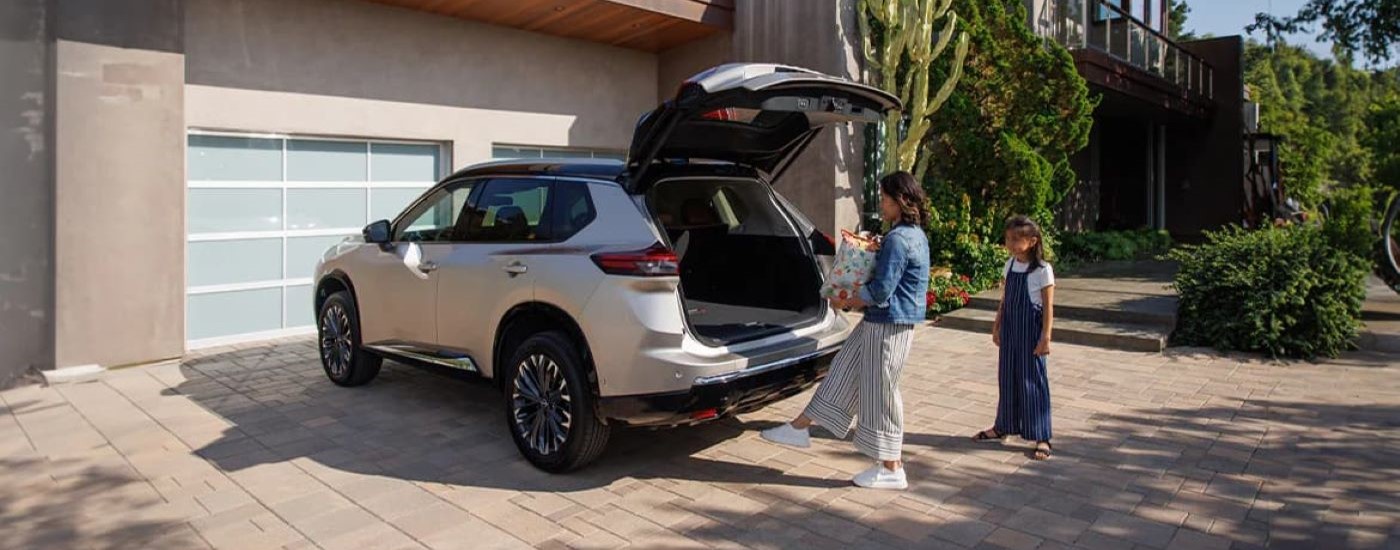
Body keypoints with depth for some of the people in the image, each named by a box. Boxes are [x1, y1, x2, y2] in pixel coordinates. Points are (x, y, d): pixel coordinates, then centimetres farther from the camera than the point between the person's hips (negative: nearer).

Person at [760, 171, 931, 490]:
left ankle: (891, 470, 14)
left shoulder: (898, 239, -21)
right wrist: (853, 298, 11)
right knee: (843, 373, 14)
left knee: (880, 392, 1)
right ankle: (799, 428, 25)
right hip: (879, 322, 10)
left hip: (888, 327, -10)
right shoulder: (915, 235, 11)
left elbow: (881, 291, -22)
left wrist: (846, 303, -7)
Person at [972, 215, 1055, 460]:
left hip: (1031, 331, -6)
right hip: (1010, 329, 6)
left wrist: (1045, 338, -14)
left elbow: (1048, 308, -12)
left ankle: (1042, 438, 9)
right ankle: (1002, 427, 29)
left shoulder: (1042, 270, -14)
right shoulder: (1010, 265, 5)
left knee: (1032, 381, -1)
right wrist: (997, 327, 14)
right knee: (1006, 377, 14)